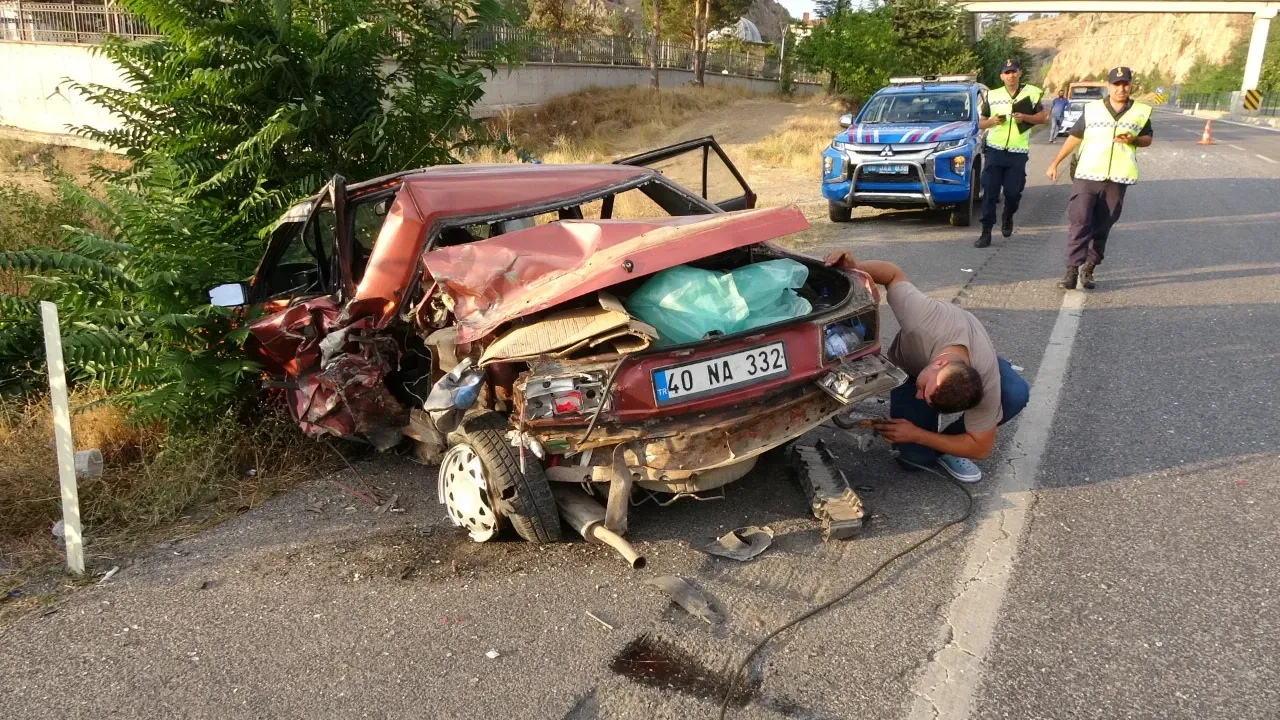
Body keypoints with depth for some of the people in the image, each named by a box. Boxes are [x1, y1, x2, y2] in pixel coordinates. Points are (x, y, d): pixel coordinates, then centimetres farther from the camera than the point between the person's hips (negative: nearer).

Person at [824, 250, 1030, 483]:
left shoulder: (986, 379, -42)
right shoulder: (922, 320, -48)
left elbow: (981, 448, -26)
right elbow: (894, 274, -27)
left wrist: (917, 435, -32)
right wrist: (853, 267, -45)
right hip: (908, 366, -1)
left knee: (1016, 395, -29)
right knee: (915, 457, -18)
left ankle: (949, 448, -7)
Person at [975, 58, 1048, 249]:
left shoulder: (1031, 93, 4)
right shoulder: (992, 96, 6)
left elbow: (1042, 117, 8)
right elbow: (981, 123, 11)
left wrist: (1025, 117, -11)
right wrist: (992, 121, -12)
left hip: (1018, 152, 0)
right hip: (994, 150, 0)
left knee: (1013, 192, 1)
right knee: (990, 192, -4)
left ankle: (1008, 218, 32)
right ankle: (986, 232, 0)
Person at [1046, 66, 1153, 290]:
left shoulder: (1141, 111, 9)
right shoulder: (1092, 109, 7)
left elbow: (1148, 138, 16)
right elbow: (1074, 137, 12)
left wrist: (1133, 140, -7)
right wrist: (1055, 163, 10)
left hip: (1117, 179, 1)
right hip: (1087, 175, -1)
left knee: (1102, 227, 5)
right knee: (1079, 223, -11)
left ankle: (1088, 269, 13)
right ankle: (1072, 270, -13)